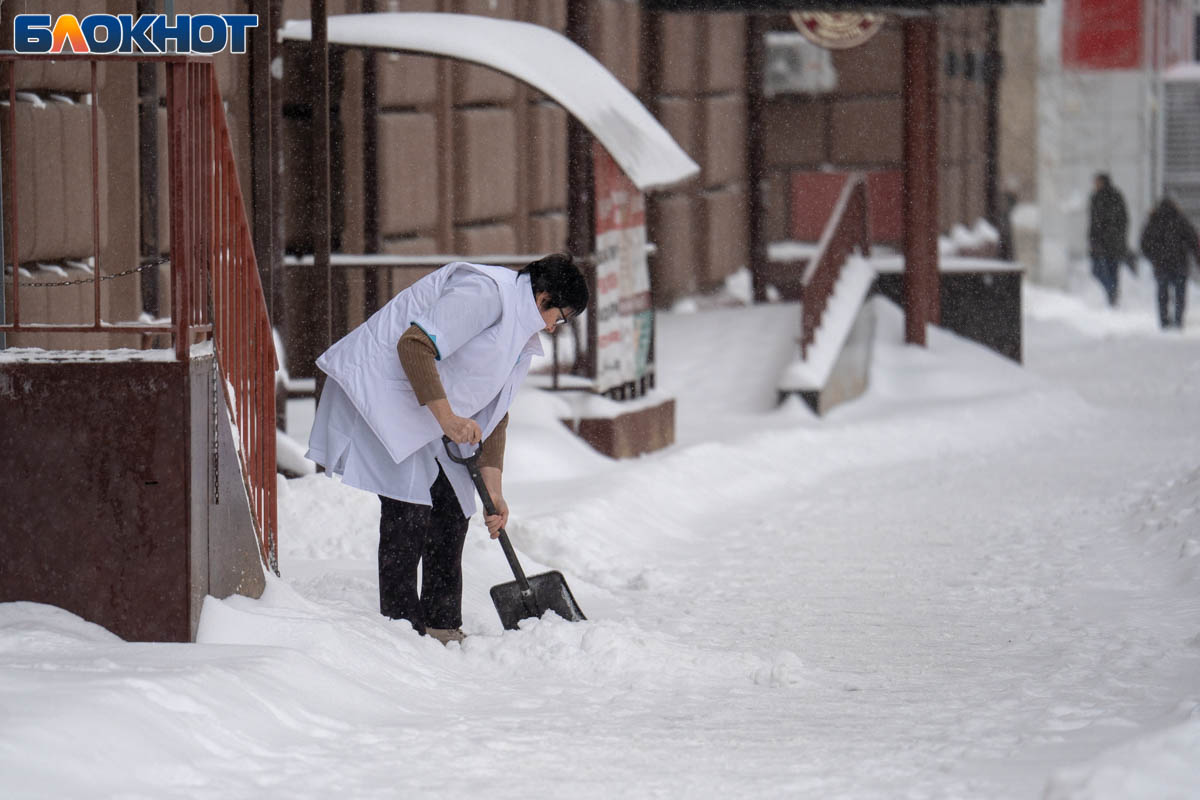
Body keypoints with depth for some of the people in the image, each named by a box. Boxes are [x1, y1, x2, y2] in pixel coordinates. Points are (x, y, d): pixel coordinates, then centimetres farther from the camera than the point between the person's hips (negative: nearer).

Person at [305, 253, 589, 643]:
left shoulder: (523, 339, 13)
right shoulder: (486, 291, -19)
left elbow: (494, 413, 16)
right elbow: (414, 345, -27)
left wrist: (492, 490, 8)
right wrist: (447, 418, -28)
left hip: (425, 418, 11)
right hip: (380, 388, -11)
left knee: (452, 509, 8)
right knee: (409, 509, -15)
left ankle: (441, 626, 15)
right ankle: (399, 624, -11)